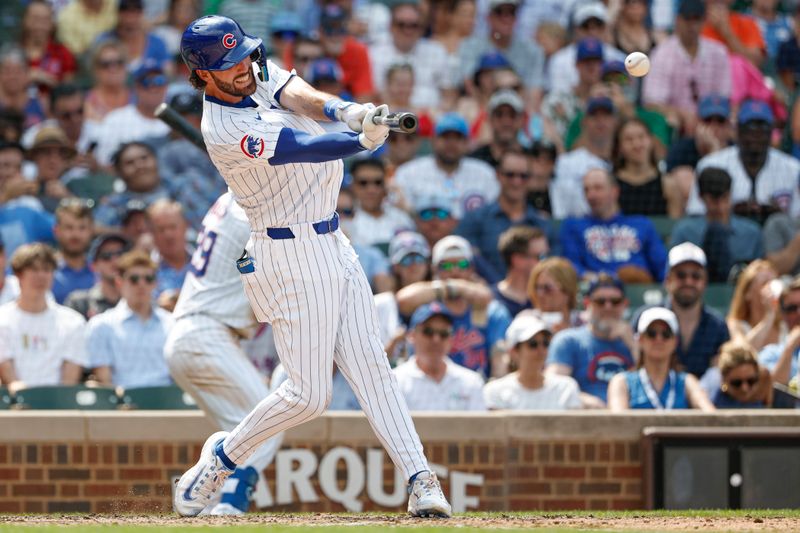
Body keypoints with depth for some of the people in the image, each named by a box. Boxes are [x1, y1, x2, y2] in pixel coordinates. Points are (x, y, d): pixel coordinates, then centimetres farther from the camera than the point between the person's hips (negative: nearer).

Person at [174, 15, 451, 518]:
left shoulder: (260, 74, 6)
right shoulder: (224, 131, -19)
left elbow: (299, 96, -13)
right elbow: (302, 148, -30)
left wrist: (342, 110, -35)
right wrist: (365, 139, -45)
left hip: (332, 244, 8)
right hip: (293, 255, -8)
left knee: (370, 363, 0)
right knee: (309, 394, -5)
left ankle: (419, 478, -5)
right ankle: (223, 456, 16)